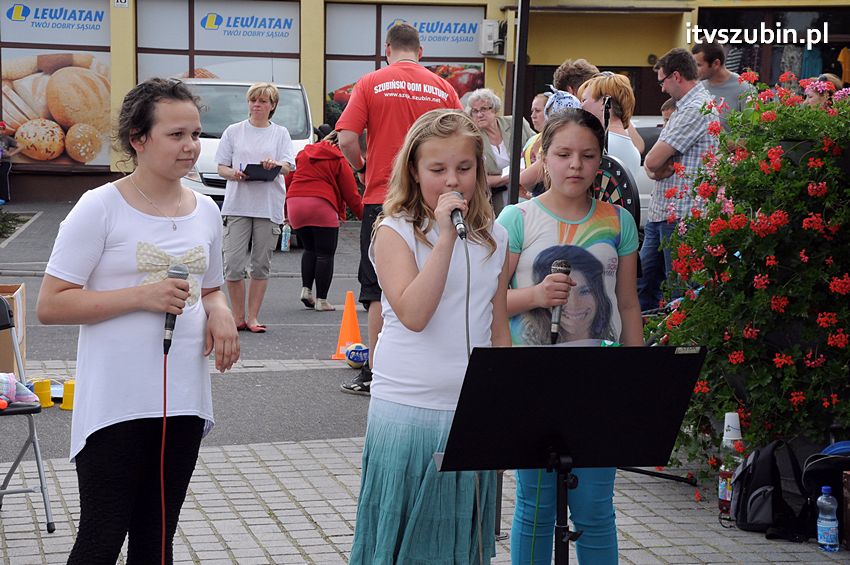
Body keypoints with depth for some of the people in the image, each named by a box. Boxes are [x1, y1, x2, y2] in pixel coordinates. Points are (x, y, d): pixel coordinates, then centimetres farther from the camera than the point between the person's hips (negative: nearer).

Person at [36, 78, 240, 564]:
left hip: (185, 401, 5)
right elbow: (51, 305, -11)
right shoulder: (101, 207, -9)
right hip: (116, 405, -5)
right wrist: (141, 296, -19)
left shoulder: (206, 210, 8)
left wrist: (220, 311, -2)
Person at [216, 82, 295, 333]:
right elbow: (221, 167, 10)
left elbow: (289, 166, -1)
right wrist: (234, 174, -13)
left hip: (269, 207, 0)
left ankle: (252, 317, 9)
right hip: (237, 206, 0)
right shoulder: (234, 131, 12)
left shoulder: (280, 133, 12)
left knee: (261, 265, 3)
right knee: (233, 264, -8)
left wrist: (275, 164, -24)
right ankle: (238, 317, 2)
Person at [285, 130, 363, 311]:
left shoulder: (303, 154, 20)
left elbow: (288, 180, 18)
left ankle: (306, 288, 6)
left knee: (310, 249, 21)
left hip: (294, 203, 5)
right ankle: (321, 300, 1)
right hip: (321, 205, -5)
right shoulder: (339, 161, 6)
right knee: (325, 254, 3)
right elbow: (351, 194, 4)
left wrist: (285, 211, 23)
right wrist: (363, 215, 14)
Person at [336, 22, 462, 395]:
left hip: (382, 198, -2)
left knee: (379, 290, 5)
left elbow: (346, 138, -11)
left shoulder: (371, 84, -2)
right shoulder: (443, 88, 4)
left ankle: (373, 373, 6)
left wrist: (363, 169, 7)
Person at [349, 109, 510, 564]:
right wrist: (446, 236, -21)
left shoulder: (494, 238, 7)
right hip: (407, 411, -4)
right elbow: (414, 314, -20)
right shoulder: (396, 231, -6)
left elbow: (498, 327, 13)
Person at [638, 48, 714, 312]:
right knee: (645, 282, 14)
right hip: (661, 212, 10)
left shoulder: (697, 108, -14)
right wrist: (655, 170, -5)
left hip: (680, 214, -10)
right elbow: (652, 161, 17)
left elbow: (653, 160, -19)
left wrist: (655, 167, 3)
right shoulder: (686, 106, 20)